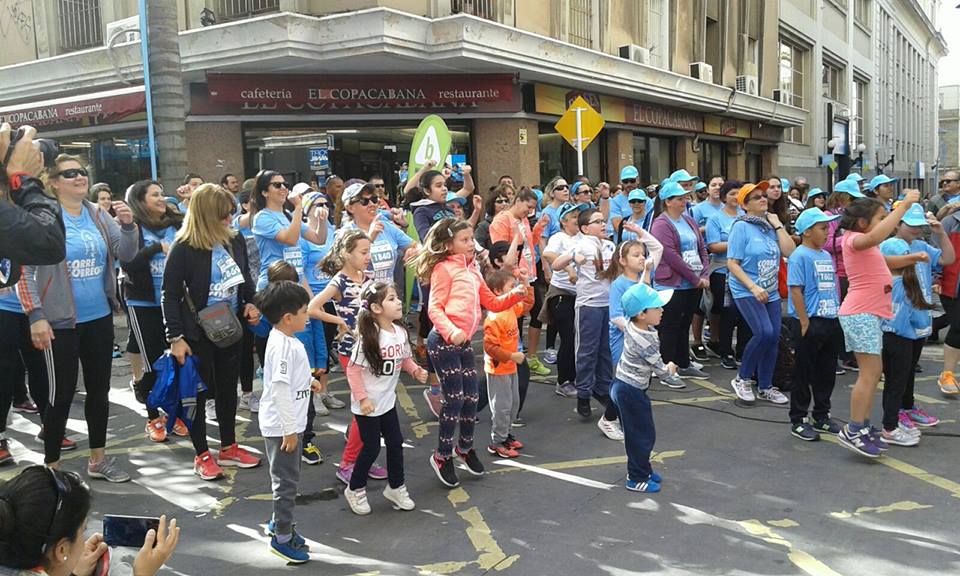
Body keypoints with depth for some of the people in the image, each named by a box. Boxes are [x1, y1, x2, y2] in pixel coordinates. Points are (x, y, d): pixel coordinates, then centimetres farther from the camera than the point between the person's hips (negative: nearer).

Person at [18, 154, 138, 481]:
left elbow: (126, 255, 3)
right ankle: (51, 467, 17)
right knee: (62, 394, 2)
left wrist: (128, 225, -16)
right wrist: (35, 316, -16)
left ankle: (98, 460, 28)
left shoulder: (98, 214, 5)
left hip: (100, 318, 6)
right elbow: (24, 271, -11)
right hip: (61, 322, -5)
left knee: (99, 390, 14)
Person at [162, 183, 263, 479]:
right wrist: (175, 337, -14)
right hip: (198, 333, -5)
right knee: (200, 391, 7)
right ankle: (202, 455, 20)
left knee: (228, 388, 16)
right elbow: (170, 295, -12)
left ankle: (229, 448, 31)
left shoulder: (236, 240, -2)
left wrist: (249, 303, 0)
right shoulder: (184, 249, -18)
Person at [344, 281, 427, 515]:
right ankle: (355, 489, 27)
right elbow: (353, 369, -21)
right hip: (367, 404, -7)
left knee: (395, 443, 14)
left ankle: (395, 487, 33)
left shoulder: (400, 332, -3)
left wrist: (416, 370, -6)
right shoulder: (369, 338, -24)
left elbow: (404, 358, 12)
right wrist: (362, 398, -22)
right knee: (371, 448, 5)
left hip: (387, 400, 7)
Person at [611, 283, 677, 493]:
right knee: (642, 435, 5)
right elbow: (662, 372, -15)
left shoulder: (632, 324, -7)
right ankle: (637, 479, 18)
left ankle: (642, 469, 37)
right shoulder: (646, 343, -30)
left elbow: (640, 293, 16)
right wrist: (671, 369, 4)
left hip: (625, 385, 9)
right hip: (631, 391, -9)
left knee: (640, 432, 22)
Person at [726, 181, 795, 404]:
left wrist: (778, 225, -4)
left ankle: (765, 387, 21)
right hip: (746, 291, -6)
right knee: (764, 333, -19)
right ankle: (742, 378, 2)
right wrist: (753, 288, -19)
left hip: (771, 291, 6)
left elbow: (789, 251, -2)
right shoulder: (741, 227, -10)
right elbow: (732, 264, -13)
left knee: (773, 337, 6)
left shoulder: (770, 224, 7)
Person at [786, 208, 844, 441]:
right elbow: (796, 291, -16)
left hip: (831, 323, 8)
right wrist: (805, 323, -19)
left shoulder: (826, 256, 14)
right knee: (804, 374, 1)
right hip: (810, 324, -8)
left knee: (827, 372, 15)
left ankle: (822, 416, 28)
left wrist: (839, 316, 14)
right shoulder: (800, 256, -11)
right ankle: (798, 420, 11)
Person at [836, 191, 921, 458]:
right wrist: (904, 205, -30)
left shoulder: (864, 243, 17)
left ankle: (862, 426, 19)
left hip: (870, 313, 10)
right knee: (870, 372, -11)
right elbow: (875, 236, -35)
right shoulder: (853, 239, -14)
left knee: (873, 371, 12)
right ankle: (853, 431, -8)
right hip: (860, 314, -10)